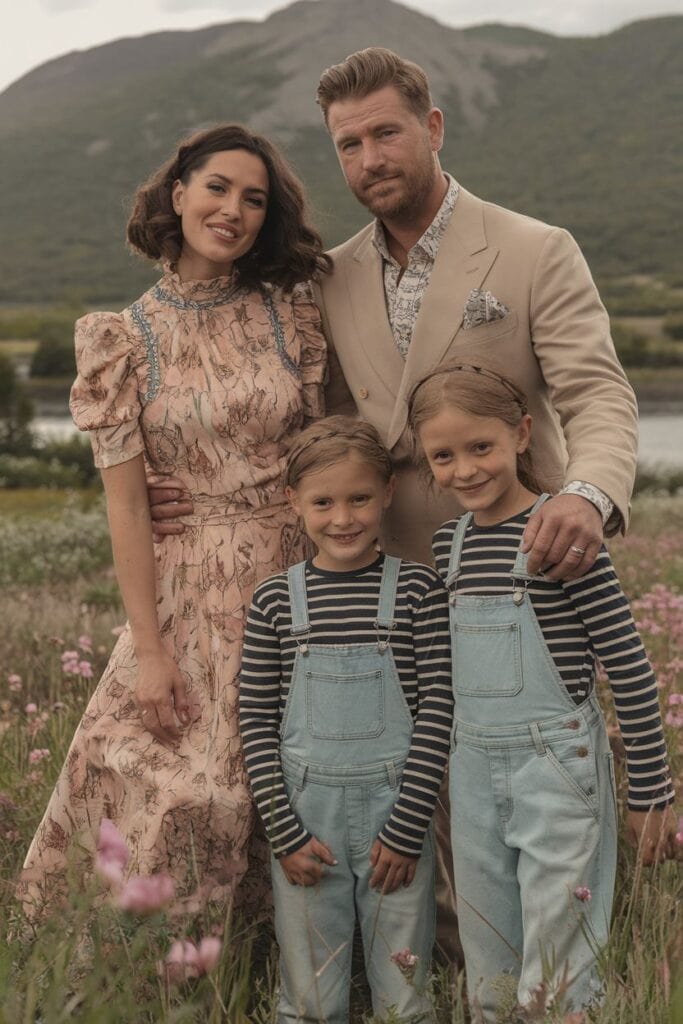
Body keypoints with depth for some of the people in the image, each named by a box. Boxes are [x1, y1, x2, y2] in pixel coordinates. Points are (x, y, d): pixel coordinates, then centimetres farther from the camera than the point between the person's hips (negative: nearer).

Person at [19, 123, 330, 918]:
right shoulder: (127, 339, -3)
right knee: (180, 792, 1)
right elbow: (126, 506, -4)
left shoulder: (292, 312, 2)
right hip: (192, 595, -2)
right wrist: (148, 649, -8)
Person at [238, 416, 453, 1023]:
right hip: (305, 813, 1)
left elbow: (437, 710, -5)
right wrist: (285, 833, -4)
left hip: (397, 810, -1)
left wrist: (406, 830, -8)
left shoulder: (418, 590, -2)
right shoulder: (276, 599, 1)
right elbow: (257, 722, 2)